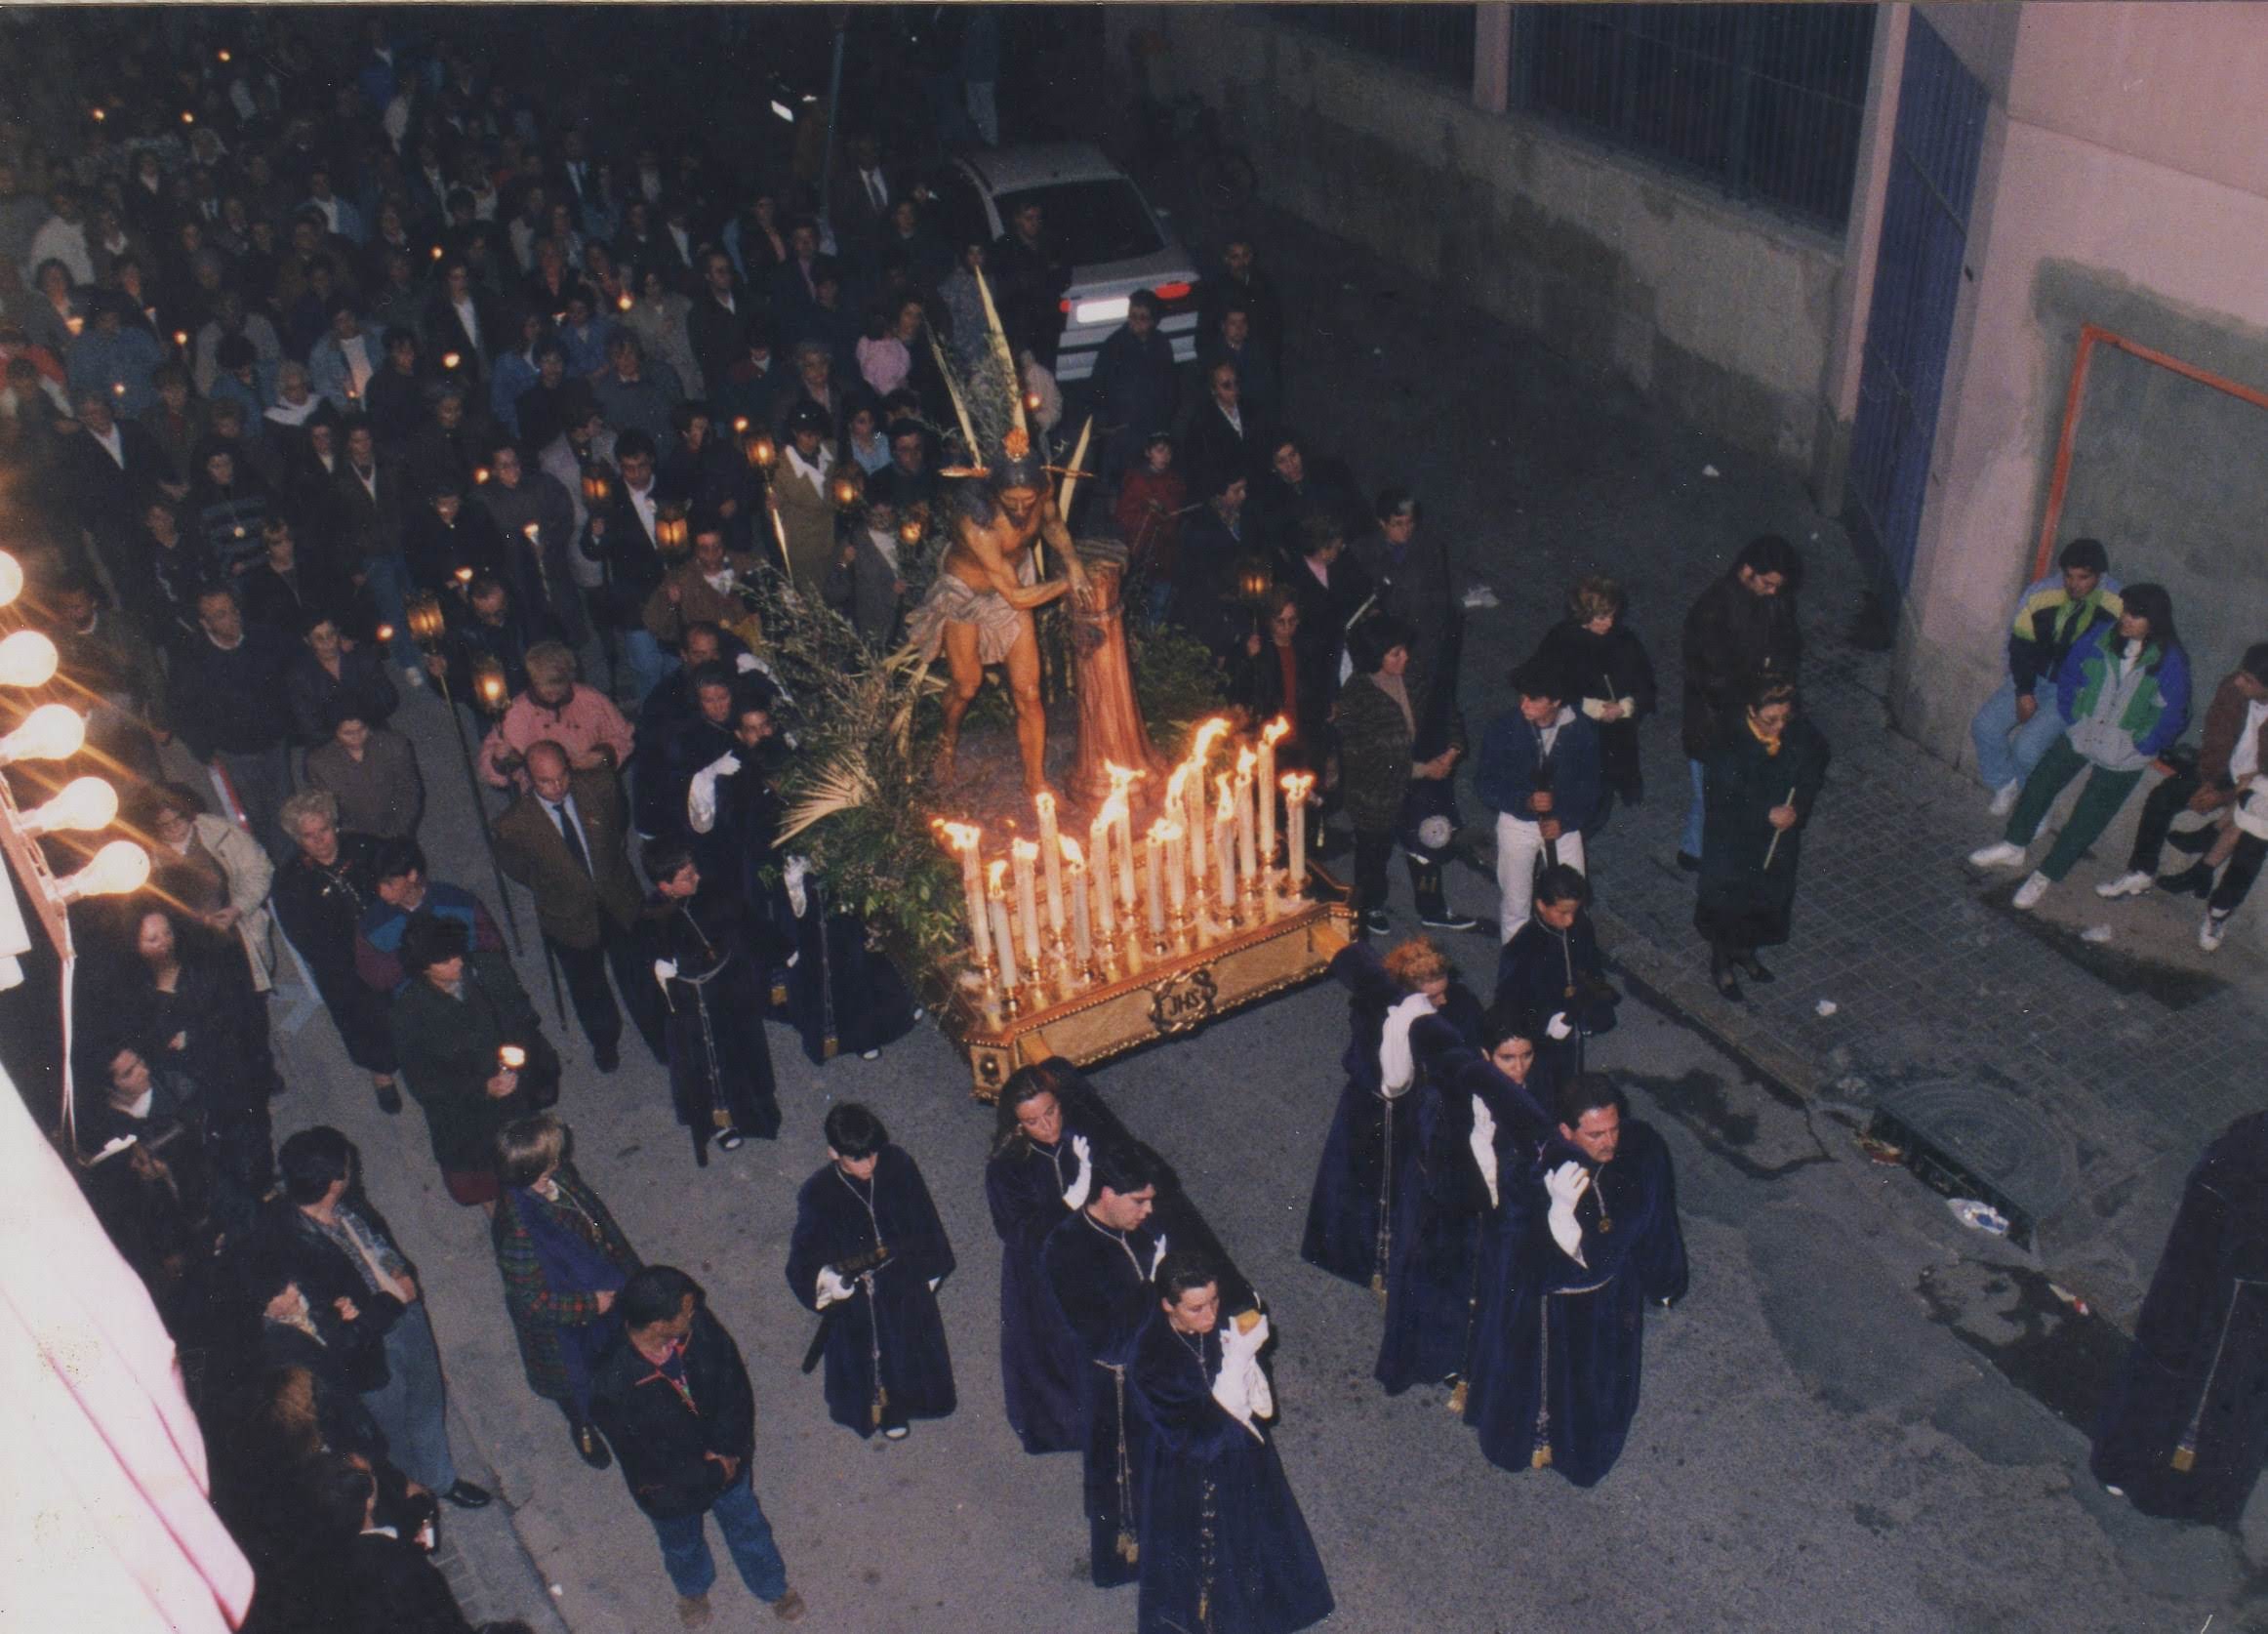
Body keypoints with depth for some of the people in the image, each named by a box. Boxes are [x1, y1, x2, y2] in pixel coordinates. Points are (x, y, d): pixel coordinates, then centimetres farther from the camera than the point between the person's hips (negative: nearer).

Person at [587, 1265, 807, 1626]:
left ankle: (773, 1586, 58)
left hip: (727, 1460, 3)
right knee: (683, 1544, 30)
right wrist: (713, 1473, -17)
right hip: (672, 1488, -2)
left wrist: (727, 1450, -18)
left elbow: (736, 1386, -13)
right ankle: (693, 1589, 63)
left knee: (748, 1528, 28)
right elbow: (644, 1462, -27)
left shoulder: (698, 1325, -29)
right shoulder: (612, 1386, -40)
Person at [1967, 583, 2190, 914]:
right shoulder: (2101, 637, -9)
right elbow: (2069, 676, 5)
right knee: (2038, 783, 7)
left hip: (2126, 753, -4)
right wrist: (2073, 721, 3)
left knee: (2087, 818, -1)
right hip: (2082, 733, 4)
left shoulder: (2170, 662, -18)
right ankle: (2013, 847, 28)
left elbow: (2171, 719, -12)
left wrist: (2140, 748, -10)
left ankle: (2045, 876, 12)